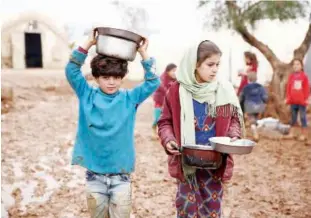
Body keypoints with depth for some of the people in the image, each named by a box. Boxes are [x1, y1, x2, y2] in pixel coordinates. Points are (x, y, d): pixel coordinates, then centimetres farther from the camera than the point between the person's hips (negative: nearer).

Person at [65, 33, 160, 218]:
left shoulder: (129, 99, -1)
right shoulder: (88, 96, -1)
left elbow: (153, 82, -9)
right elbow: (72, 71, -9)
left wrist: (144, 54, -15)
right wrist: (88, 45, -16)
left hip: (120, 174, 0)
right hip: (94, 174, 0)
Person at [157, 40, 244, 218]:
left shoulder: (224, 90, 0)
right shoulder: (177, 91, -4)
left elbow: (235, 118, 10)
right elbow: (165, 121, 4)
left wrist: (234, 136, -9)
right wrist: (168, 140, -14)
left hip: (214, 163, 1)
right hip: (186, 163, -1)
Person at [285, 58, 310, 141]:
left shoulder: (304, 76, -4)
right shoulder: (291, 76, 4)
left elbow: (307, 88, -3)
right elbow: (288, 88, 5)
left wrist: (306, 98, -6)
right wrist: (287, 98, 0)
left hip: (302, 101, -3)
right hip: (293, 100, 3)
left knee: (303, 117, 4)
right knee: (293, 117, 12)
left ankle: (304, 134, 11)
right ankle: (291, 133, 19)